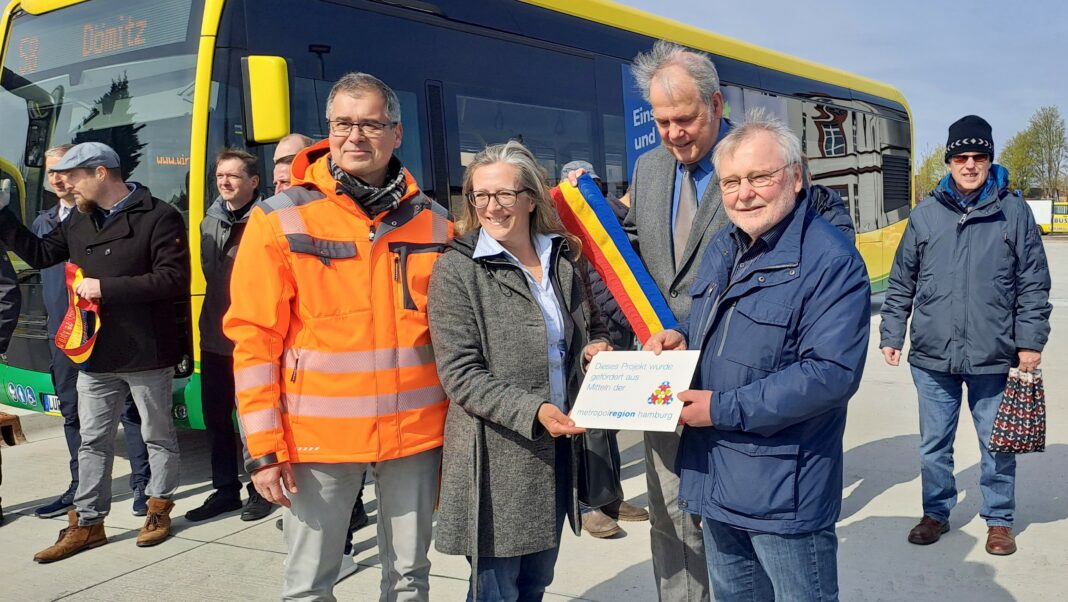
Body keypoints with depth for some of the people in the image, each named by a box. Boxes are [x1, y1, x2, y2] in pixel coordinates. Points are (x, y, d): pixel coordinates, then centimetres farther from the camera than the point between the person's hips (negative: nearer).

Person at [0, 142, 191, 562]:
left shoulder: (158, 217, -12)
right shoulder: (78, 221, 10)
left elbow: (175, 280, -20)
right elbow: (39, 254, 22)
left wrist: (106, 287, -20)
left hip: (146, 353, -6)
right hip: (95, 354, 6)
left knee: (157, 435, 10)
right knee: (93, 440, 12)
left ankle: (159, 508, 27)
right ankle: (87, 523, 22)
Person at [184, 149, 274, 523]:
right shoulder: (210, 222, 11)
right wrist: (214, 313, 15)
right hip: (215, 336, 7)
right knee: (215, 417, 14)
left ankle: (260, 490, 20)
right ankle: (225, 489, 27)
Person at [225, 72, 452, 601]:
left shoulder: (433, 222, 4)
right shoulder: (280, 220, -5)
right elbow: (254, 338, -6)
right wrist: (264, 447, -9)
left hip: (417, 431, 3)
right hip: (319, 434, -2)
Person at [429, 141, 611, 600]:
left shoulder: (564, 258, 7)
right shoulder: (456, 270, -10)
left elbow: (591, 323, 23)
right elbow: (460, 376, -15)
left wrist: (597, 346, -1)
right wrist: (532, 410, -26)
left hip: (556, 448, 5)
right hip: (496, 456, -5)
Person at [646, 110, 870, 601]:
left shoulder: (831, 260, -17)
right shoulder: (721, 249, 10)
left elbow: (832, 373, -25)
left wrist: (724, 409, -23)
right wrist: (681, 338, -2)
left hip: (785, 495, -8)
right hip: (715, 482, 8)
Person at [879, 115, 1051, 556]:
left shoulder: (1014, 212, 0)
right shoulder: (925, 214, 3)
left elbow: (1034, 285, 2)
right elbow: (901, 284, 8)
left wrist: (1030, 341, -2)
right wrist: (891, 335, 4)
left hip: (994, 357, -1)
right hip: (932, 356, 1)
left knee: (997, 444, 11)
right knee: (934, 444, 12)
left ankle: (999, 519, 28)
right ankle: (936, 513, 29)